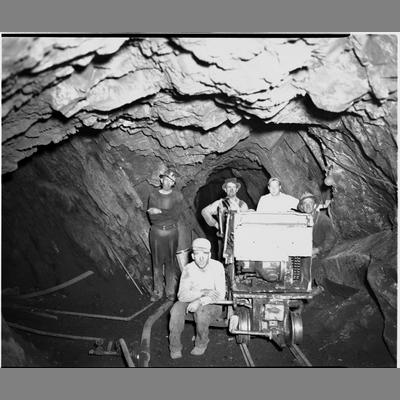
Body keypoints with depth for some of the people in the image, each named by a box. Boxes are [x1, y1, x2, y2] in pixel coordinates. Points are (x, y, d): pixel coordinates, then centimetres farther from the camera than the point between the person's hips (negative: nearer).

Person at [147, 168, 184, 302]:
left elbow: (175, 215, -12)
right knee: (157, 262, 6)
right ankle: (157, 291, 18)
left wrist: (160, 211, -13)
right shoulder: (153, 195, 2)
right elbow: (152, 217, -8)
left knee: (170, 262, 5)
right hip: (156, 232, 1)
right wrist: (168, 214, -16)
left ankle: (171, 291, 18)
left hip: (171, 232, -1)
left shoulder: (177, 196, -1)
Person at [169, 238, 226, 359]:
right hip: (192, 301, 2)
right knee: (177, 308, -27)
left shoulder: (217, 266, -13)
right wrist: (203, 292, -27)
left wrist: (200, 301, -30)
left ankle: (201, 343, -6)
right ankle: (175, 347, -11)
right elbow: (182, 295, -16)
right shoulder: (188, 269, -8)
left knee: (201, 310, -34)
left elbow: (220, 294, -18)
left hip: (213, 304, -2)